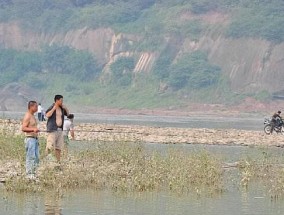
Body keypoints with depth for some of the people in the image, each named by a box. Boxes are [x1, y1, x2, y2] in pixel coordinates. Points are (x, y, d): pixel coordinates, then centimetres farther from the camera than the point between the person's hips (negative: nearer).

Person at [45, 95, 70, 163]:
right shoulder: (51, 108, -7)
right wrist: (54, 109, -20)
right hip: (52, 130, -7)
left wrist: (65, 108, 7)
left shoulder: (62, 109, 14)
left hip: (60, 130, 7)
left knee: (59, 147, 10)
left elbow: (68, 114, 25)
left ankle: (58, 161, 15)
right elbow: (47, 115, -23)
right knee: (50, 146, -14)